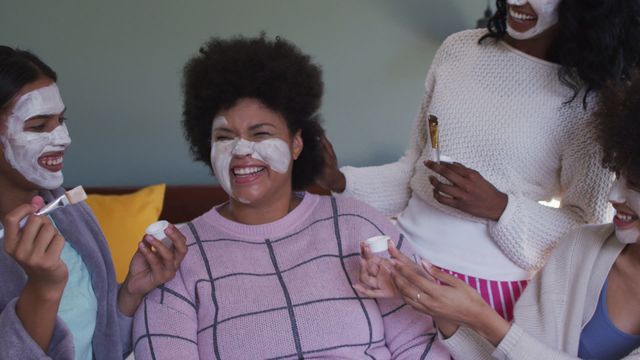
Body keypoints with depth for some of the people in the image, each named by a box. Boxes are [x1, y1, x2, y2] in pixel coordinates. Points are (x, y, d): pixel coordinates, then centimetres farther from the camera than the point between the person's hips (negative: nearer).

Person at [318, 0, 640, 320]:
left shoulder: (588, 98, -9)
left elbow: (590, 230, -6)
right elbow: (414, 166, 10)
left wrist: (500, 207, -19)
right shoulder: (457, 49, 4)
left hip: (491, 286, -3)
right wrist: (341, 182, -4)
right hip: (405, 260, 4)